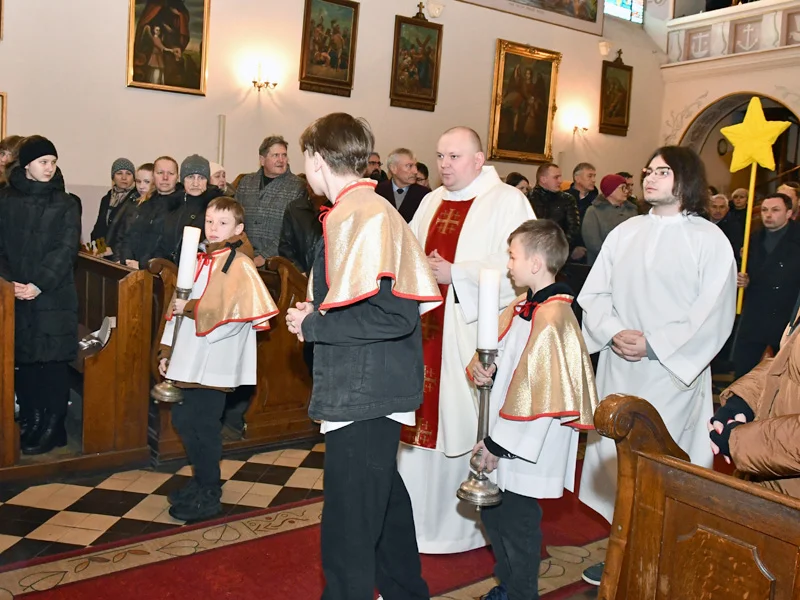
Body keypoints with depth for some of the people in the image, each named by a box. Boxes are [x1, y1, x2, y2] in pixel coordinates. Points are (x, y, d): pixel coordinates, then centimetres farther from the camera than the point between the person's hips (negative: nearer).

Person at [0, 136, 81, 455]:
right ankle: (30, 421, 18)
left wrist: (39, 284, -15)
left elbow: (66, 249, -5)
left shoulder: (66, 204, 2)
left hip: (54, 297, -2)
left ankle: (52, 427, 7)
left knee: (53, 361, -2)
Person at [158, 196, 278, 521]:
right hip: (190, 358, 7)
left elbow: (236, 315, -19)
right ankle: (200, 481, 34)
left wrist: (190, 308, -18)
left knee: (202, 425, 1)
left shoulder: (240, 266, -10)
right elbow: (177, 305, 14)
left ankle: (208, 497, 17)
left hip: (214, 362, -7)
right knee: (182, 420, 15)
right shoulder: (199, 260, 12)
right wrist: (168, 349, 12)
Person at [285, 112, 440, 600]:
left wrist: (312, 325, -15)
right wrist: (318, 315, 9)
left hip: (361, 394, -10)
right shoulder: (378, 208, 12)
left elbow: (391, 316, -26)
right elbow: (409, 299, 13)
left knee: (349, 527, 2)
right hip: (382, 387, 11)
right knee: (384, 498, 25)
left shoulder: (355, 215, -18)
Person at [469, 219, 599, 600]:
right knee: (492, 512, 21)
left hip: (527, 448, -9)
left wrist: (499, 443, -18)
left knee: (517, 524, 7)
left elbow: (537, 392, -24)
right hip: (502, 439, 9)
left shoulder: (552, 319, -23)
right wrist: (481, 369, -9)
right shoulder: (520, 309, 5)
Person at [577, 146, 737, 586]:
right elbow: (594, 293, 6)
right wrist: (615, 332, -11)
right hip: (618, 367, 4)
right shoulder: (625, 232, 9)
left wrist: (654, 345, -14)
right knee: (616, 457, 9)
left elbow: (714, 314, -9)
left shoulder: (709, 239, -3)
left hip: (672, 372, -4)